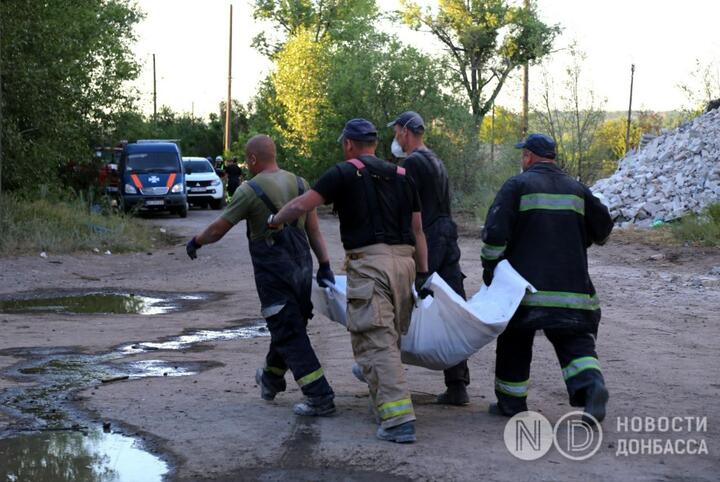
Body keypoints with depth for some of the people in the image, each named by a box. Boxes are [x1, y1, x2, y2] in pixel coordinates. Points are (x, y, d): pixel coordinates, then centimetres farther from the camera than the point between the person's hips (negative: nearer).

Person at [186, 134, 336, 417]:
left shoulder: (250, 190, -11)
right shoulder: (299, 183, 7)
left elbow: (218, 229, -6)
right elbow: (314, 229, 6)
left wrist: (196, 242, 12)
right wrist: (324, 265, 7)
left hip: (273, 272, -7)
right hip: (302, 267, 7)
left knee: (289, 335, -3)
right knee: (288, 328, 20)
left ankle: (320, 398, -6)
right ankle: (271, 381, 41)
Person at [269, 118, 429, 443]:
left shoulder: (345, 174, 1)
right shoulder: (402, 176, 18)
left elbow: (301, 205, -2)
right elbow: (417, 230, 16)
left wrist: (273, 221, 17)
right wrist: (422, 274, 19)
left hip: (369, 263, -6)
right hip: (405, 260, 6)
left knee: (376, 343, -8)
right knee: (391, 339, 19)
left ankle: (398, 419, -16)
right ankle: (386, 403, 32)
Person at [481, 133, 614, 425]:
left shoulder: (517, 185, -3)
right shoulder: (576, 189, 11)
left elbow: (495, 230, -11)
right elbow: (603, 227, 18)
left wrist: (489, 267, 0)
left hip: (526, 283, -3)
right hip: (572, 286, 3)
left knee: (515, 342, 10)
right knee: (575, 339, 4)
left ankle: (511, 402, 16)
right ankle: (591, 383, -21)